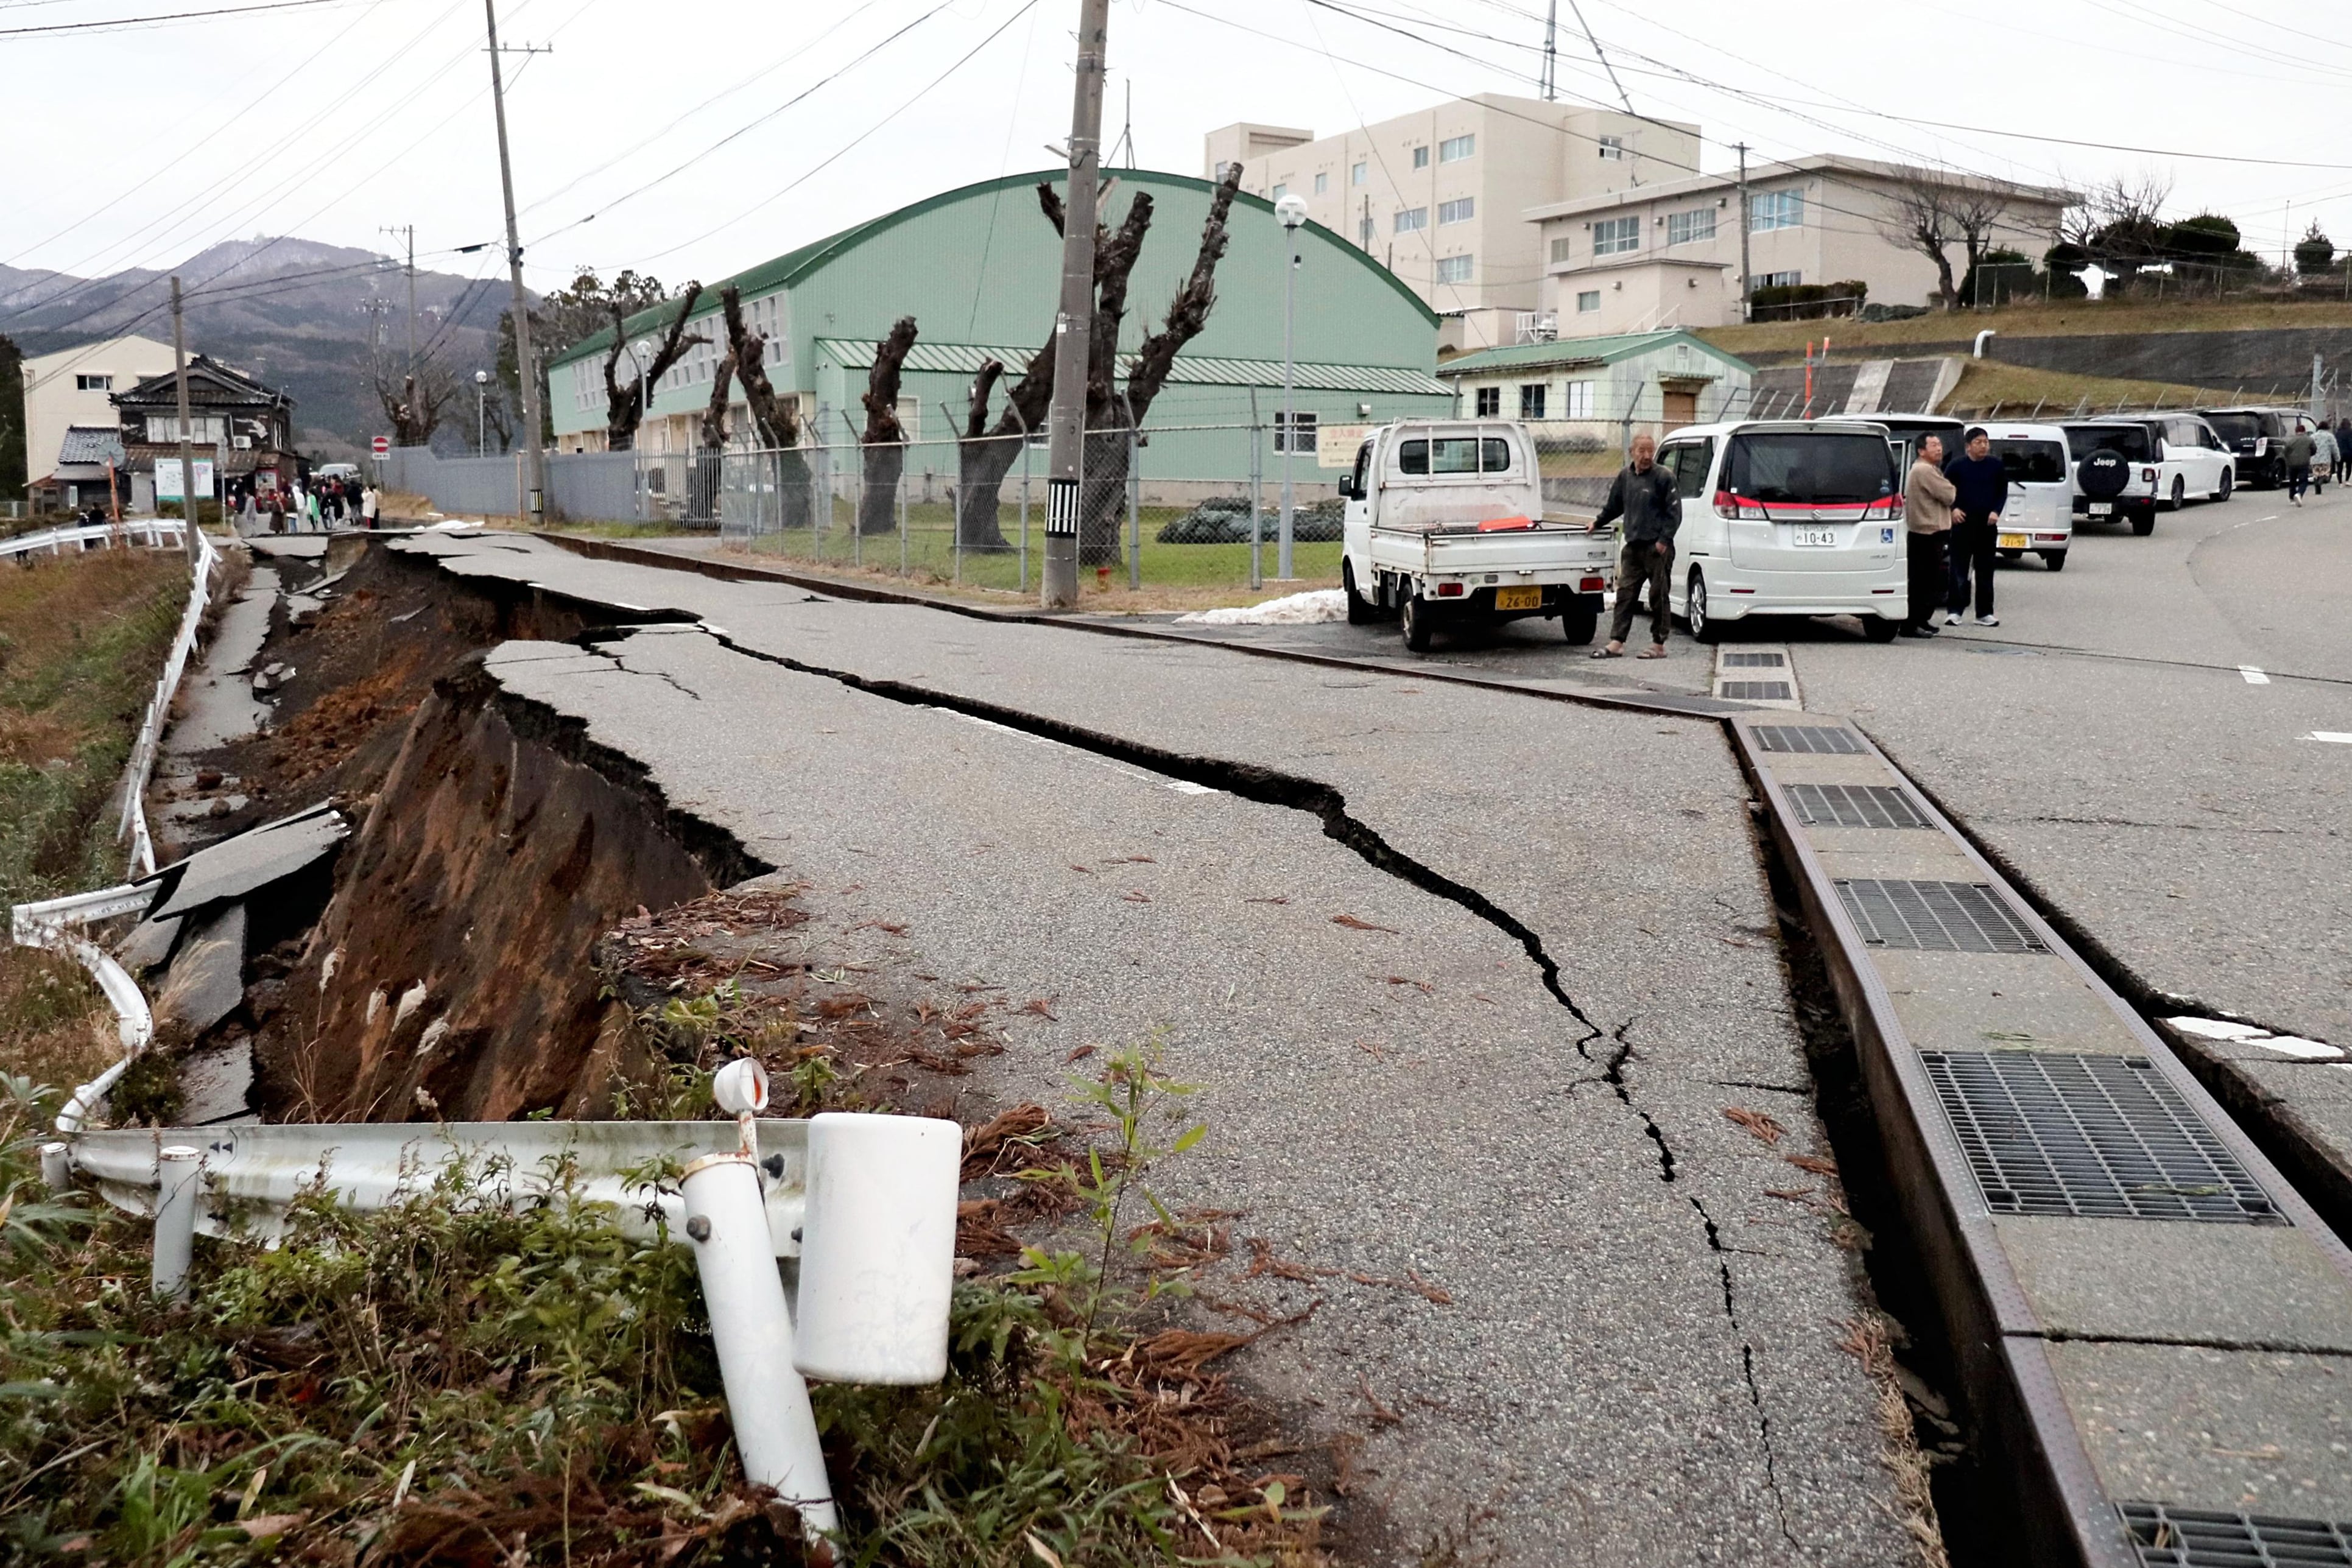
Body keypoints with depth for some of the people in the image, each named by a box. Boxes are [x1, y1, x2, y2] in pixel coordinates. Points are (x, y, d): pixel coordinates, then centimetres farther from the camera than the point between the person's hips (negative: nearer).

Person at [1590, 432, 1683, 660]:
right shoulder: (1625, 476, 11)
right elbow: (1614, 505, 28)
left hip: (1657, 548, -6)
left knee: (1658, 596, 0)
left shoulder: (1663, 477, -6)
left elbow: (1674, 511, -6)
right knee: (1625, 593, 4)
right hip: (1633, 547, 6)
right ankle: (1616, 643, 5)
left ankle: (1658, 645, 7)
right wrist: (1598, 522, 34)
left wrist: (1664, 539, -12)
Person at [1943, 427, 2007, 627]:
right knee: (1959, 569, -2)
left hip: (1987, 524, 2)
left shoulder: (1996, 465, 5)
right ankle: (1955, 612, 2)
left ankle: (1984, 613, 11)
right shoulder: (1956, 465, -2)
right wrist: (1953, 509, -10)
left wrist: (1996, 511, -2)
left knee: (1985, 570, 6)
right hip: (1963, 523, -2)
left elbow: (2003, 491, 12)